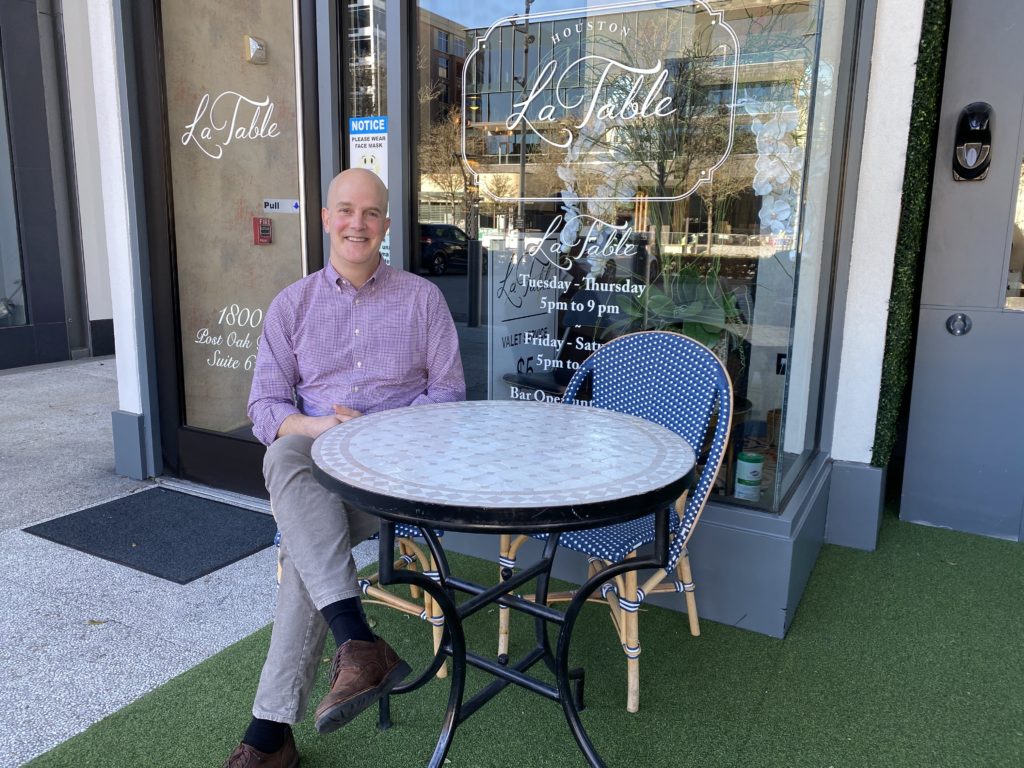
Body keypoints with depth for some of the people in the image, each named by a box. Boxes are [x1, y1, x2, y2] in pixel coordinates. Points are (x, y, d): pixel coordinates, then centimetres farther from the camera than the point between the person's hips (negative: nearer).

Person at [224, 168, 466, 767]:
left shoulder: (422, 298, 8)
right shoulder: (292, 304, 12)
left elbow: (449, 393, 5)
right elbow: (265, 408, 7)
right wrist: (319, 426, -15)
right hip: (312, 457, 2)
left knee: (305, 546, -29)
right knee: (284, 455, -35)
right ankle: (358, 641, -40)